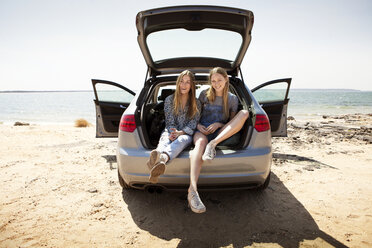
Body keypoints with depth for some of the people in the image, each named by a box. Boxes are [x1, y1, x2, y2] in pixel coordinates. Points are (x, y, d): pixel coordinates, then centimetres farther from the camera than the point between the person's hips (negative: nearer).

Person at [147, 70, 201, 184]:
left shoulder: (196, 103, 12)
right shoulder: (169, 100, 13)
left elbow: (193, 123, 1)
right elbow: (169, 120, 4)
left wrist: (180, 132, -19)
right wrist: (173, 132, -19)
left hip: (186, 134, -1)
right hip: (170, 132, 2)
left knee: (181, 140, -40)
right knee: (165, 139, -37)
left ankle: (162, 158, -74)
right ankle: (157, 155, -75)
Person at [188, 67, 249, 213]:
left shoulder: (232, 99, 12)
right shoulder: (204, 95, 11)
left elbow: (233, 122, 12)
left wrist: (219, 124, -7)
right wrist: (198, 125, -6)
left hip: (221, 133, 2)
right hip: (202, 130, -1)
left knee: (244, 113, -21)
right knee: (201, 142, -41)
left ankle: (213, 144, -35)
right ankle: (192, 191, -57)